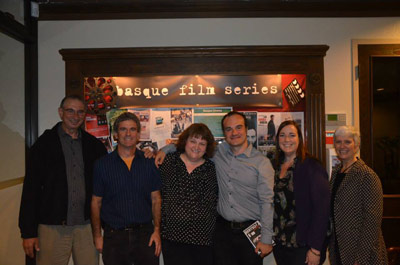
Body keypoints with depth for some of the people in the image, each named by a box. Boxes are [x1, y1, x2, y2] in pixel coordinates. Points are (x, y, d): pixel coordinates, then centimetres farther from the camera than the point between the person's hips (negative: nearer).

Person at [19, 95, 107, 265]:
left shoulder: (94, 145, 8)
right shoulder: (44, 144, 1)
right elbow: (30, 189, -1)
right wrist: (28, 232, -4)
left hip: (87, 226, 2)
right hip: (52, 227, -2)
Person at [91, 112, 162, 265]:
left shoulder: (149, 162, 2)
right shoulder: (102, 164, 0)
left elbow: (156, 199, 5)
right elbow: (96, 202, 3)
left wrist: (156, 230, -2)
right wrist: (97, 235, 0)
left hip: (145, 234, 1)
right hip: (114, 236, 0)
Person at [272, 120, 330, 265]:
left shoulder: (311, 166, -12)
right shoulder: (275, 166, 4)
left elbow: (322, 208, -15)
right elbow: (272, 203, 9)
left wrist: (315, 249, -17)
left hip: (302, 246, -5)